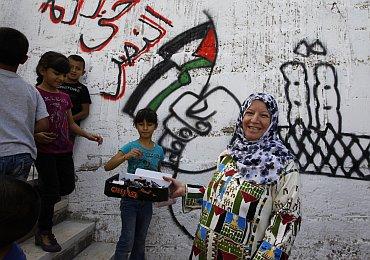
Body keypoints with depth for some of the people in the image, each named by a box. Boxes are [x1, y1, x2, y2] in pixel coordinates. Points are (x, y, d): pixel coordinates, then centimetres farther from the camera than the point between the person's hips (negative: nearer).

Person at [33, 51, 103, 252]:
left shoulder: (64, 97, 12)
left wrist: (88, 135, 7)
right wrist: (36, 135, -27)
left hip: (64, 151, 6)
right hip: (44, 151, -6)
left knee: (67, 187, 11)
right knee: (51, 190, -1)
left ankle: (41, 204, 41)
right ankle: (44, 233, 19)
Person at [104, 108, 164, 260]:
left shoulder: (159, 151, 2)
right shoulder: (130, 147, -10)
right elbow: (107, 167, -15)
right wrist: (126, 156, -30)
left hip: (147, 200, 4)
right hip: (130, 198, -4)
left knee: (140, 240, 18)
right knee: (127, 240, -2)